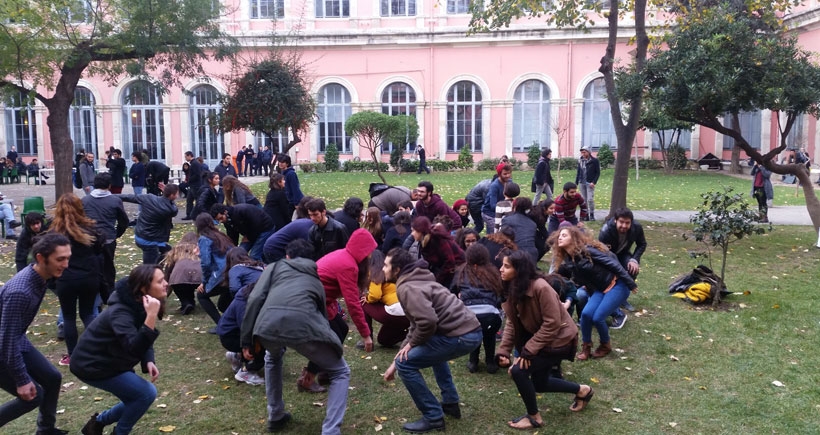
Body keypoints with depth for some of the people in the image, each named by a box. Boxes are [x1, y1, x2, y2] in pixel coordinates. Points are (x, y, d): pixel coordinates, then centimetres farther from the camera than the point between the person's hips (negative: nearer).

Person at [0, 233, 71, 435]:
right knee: (33, 395, -2)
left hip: (17, 341, 8)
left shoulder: (39, 277, -7)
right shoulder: (20, 291, -35)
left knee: (52, 378, 10)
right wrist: (22, 380, -23)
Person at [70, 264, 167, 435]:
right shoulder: (121, 313, -30)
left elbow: (143, 342, 4)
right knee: (147, 393, -14)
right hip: (93, 366, -9)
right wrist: (151, 317, -49)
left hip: (109, 361, 9)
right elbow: (135, 349, -43)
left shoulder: (139, 305, -5)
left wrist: (149, 362, -14)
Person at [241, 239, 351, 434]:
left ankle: (275, 417, 41)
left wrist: (247, 340, 15)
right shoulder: (315, 279, 38)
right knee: (340, 373, 22)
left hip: (268, 323, 1)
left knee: (273, 358, 39)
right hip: (304, 322, -1)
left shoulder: (276, 267, 33)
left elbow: (255, 299, 13)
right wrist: (313, 367, 58)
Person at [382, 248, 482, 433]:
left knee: (405, 364, -2)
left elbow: (427, 321, -25)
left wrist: (412, 344, -5)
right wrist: (395, 361, 28)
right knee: (432, 348, 38)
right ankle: (451, 403, 36)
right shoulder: (416, 281, 22)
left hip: (460, 336, -10)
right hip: (471, 331, 10)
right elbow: (418, 323, 28)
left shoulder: (406, 287, -9)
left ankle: (433, 417, 7)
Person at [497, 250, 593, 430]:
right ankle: (582, 390, 39)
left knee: (518, 370, -17)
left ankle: (534, 417, 4)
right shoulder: (513, 289, -4)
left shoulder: (540, 287, -30)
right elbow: (512, 323, -2)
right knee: (539, 384, 18)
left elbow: (552, 323, -28)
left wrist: (529, 349, -27)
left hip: (559, 340, -9)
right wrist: (503, 351, -11)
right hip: (540, 339, 9)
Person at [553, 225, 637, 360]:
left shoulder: (587, 250, -19)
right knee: (586, 314, -16)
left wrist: (631, 284, -15)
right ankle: (586, 346, 4)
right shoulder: (567, 262, 3)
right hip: (599, 290, 6)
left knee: (597, 317, -17)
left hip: (617, 286, -6)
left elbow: (613, 264, -17)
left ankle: (606, 345, 11)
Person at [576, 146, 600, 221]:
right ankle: (585, 215, 11)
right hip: (581, 183, 4)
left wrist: (594, 182, -13)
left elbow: (598, 173, -3)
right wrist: (576, 183, 10)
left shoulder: (594, 161, -3)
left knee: (590, 199, -10)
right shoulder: (580, 161, 10)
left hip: (590, 183, -4)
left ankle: (592, 215, 3)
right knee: (583, 200, 5)